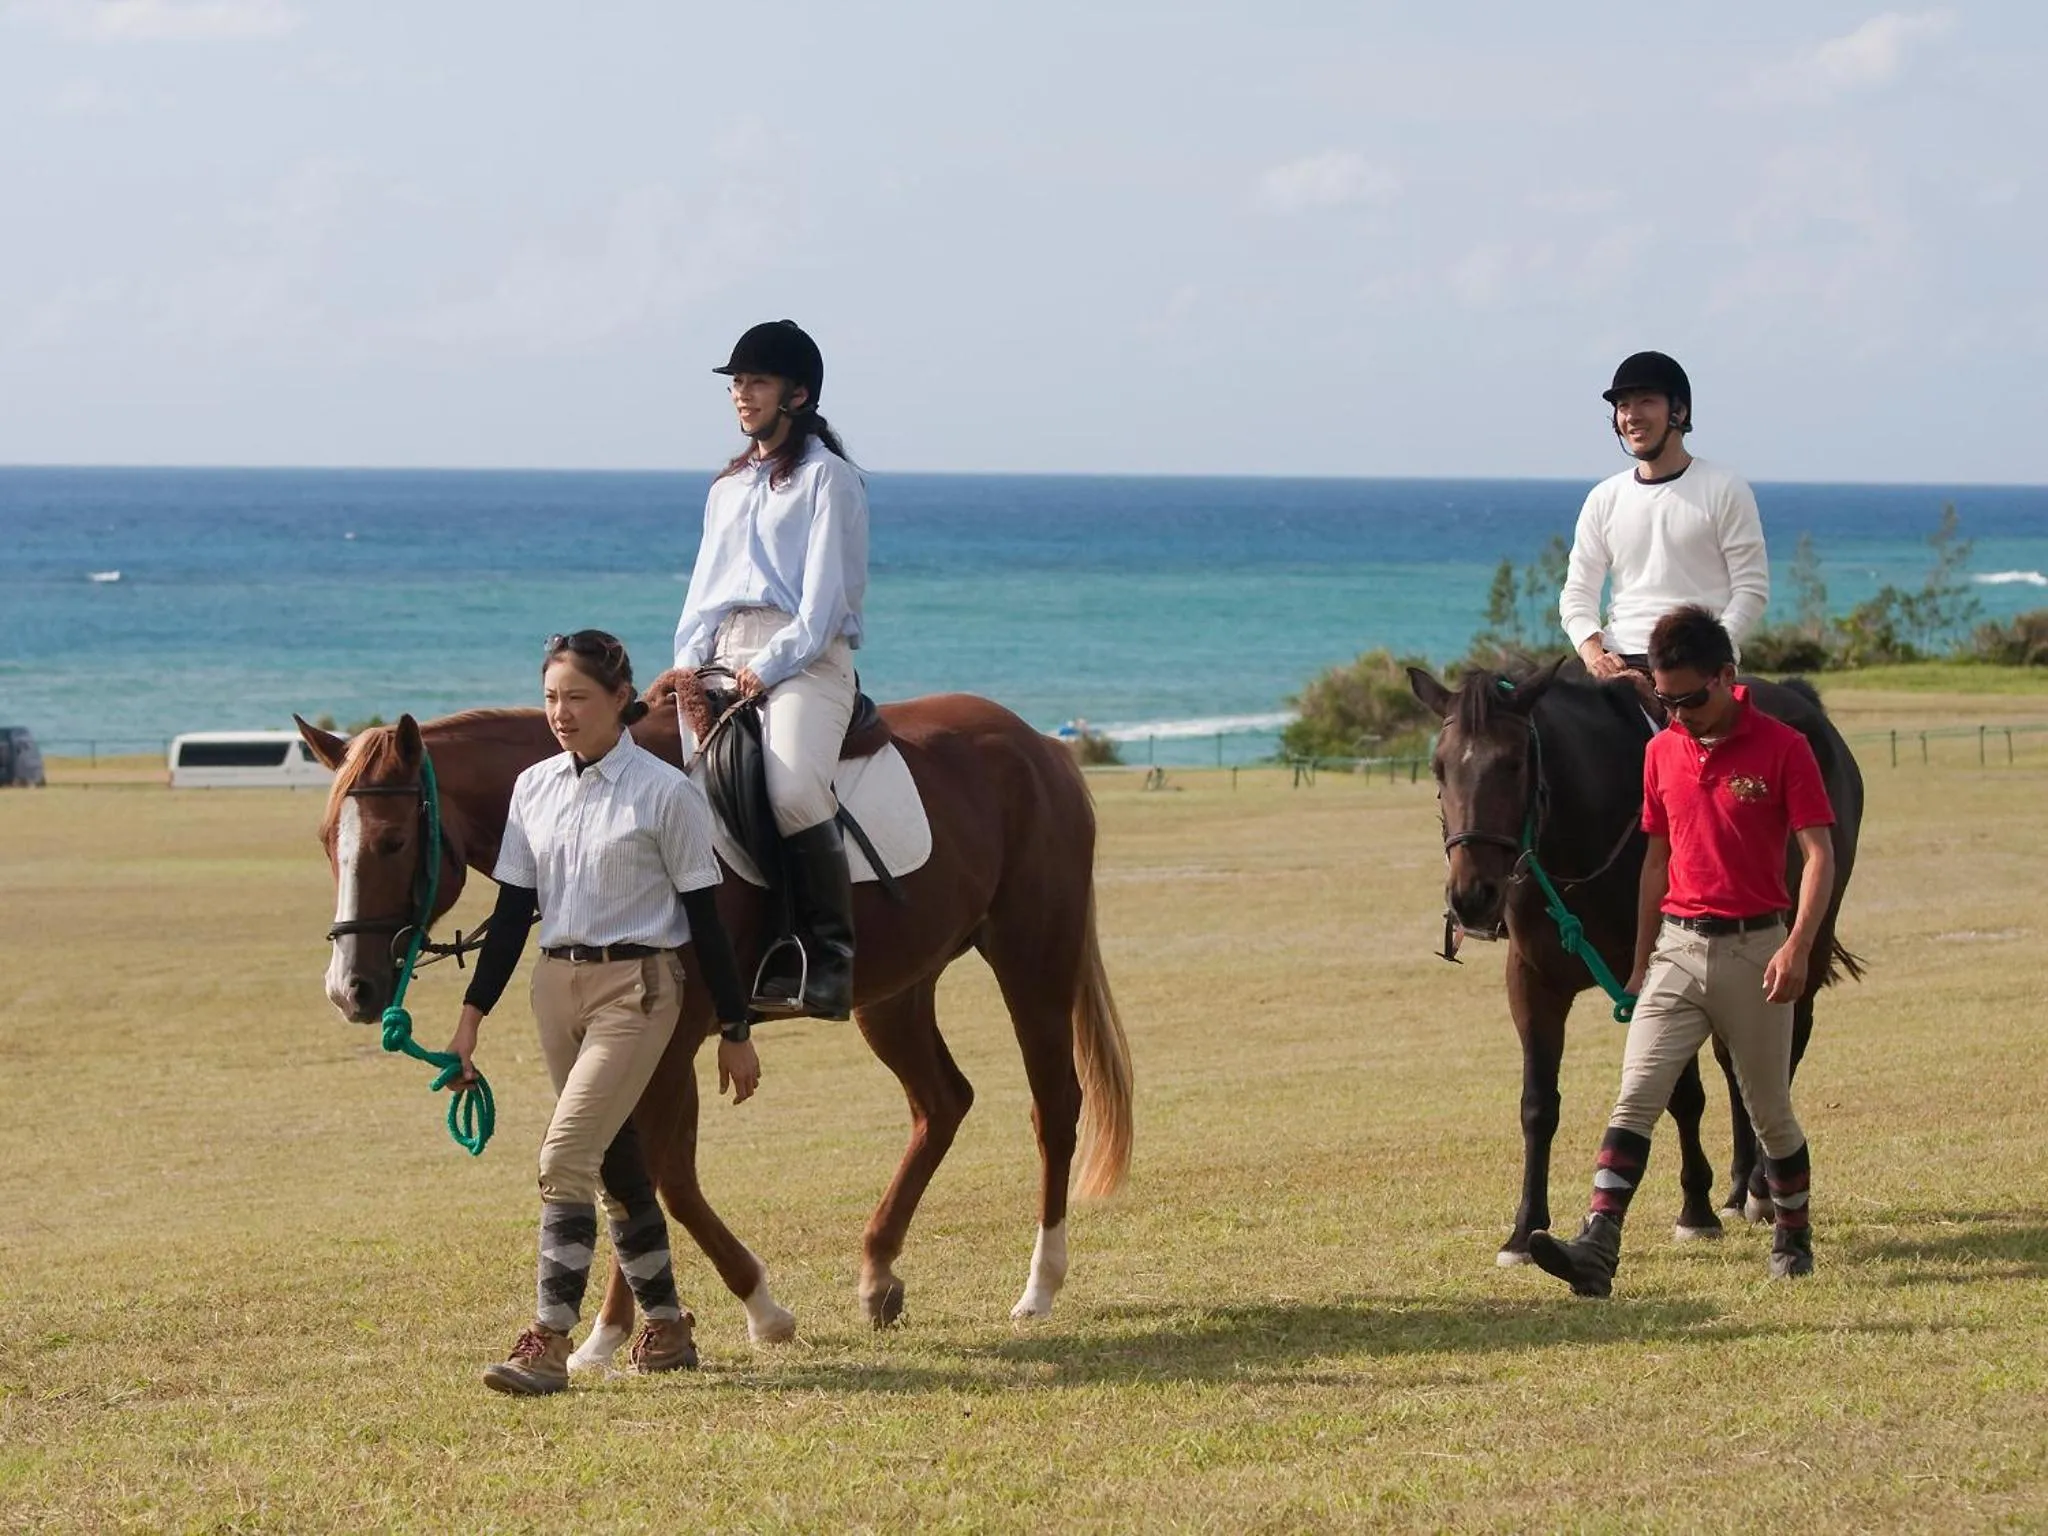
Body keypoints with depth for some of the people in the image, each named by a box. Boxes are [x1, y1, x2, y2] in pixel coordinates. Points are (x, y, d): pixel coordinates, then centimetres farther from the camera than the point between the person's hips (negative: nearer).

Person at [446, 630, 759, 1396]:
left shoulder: (665, 793, -8)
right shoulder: (535, 788, 6)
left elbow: (705, 917, -5)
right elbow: (512, 911, 10)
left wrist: (734, 1031, -3)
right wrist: (471, 1016, 5)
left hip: (636, 988, -6)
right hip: (557, 985, 6)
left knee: (565, 1157, -16)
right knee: (613, 1162, 13)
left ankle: (548, 1344, -17)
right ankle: (666, 1327, 25)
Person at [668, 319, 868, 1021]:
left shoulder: (826, 477, 4)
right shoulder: (728, 486, 26)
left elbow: (825, 595, -4)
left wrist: (770, 666, -14)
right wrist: (688, 665, 6)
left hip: (804, 658, -7)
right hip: (724, 658, 7)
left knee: (794, 789, -32)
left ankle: (830, 959, -27)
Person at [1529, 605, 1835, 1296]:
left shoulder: (1782, 747, -7)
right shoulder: (1663, 752, 8)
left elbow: (1819, 855, -10)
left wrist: (1798, 946, -22)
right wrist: (1641, 964, 17)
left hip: (1753, 949, -4)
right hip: (1678, 948, 4)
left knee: (1770, 1110, 9)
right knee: (1634, 1098, -11)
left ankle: (1793, 1235, 30)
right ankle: (1596, 1249, -22)